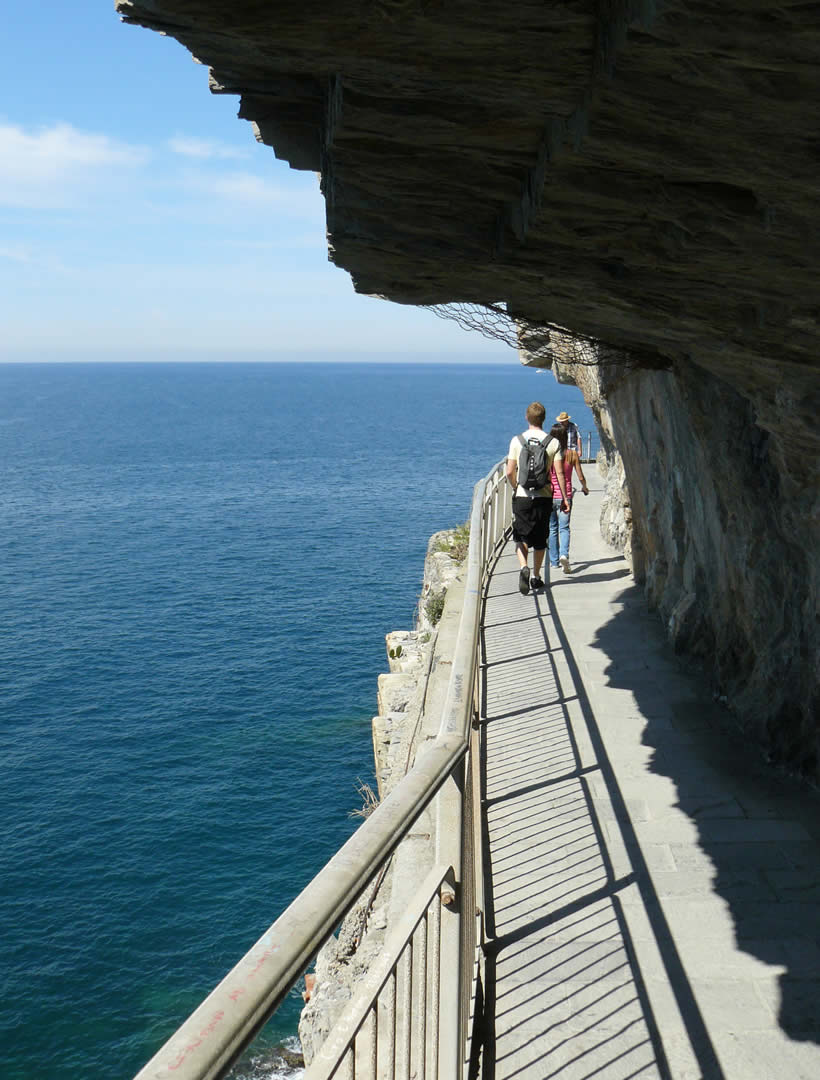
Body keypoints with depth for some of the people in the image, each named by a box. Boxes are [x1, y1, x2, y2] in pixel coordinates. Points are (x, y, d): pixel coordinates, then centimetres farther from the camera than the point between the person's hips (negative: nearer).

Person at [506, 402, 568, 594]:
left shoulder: (516, 440, -3)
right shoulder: (553, 442, -3)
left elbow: (510, 472, -3)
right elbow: (559, 473, -5)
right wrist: (565, 498, 3)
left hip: (522, 496, -1)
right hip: (544, 497, 1)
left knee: (521, 536, 6)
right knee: (540, 539, 13)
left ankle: (524, 568, -19)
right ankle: (536, 577, 21)